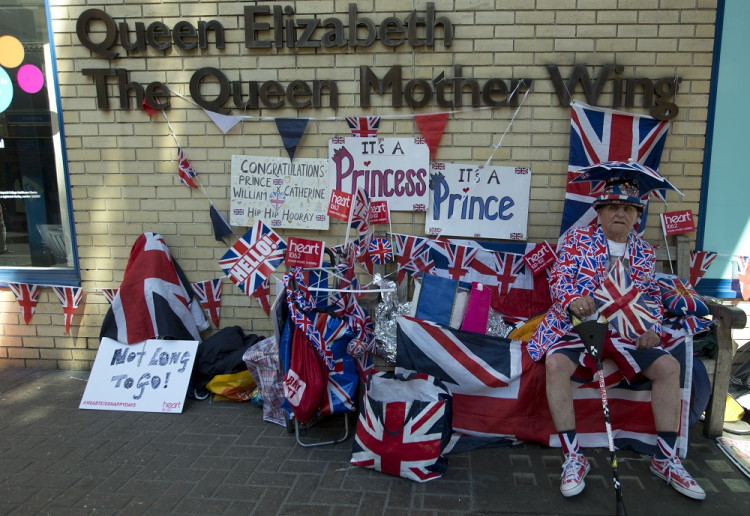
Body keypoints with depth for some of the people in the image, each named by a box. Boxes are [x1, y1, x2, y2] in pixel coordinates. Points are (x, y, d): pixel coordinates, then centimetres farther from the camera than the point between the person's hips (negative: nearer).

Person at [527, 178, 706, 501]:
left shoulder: (644, 252, 13)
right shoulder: (576, 238, 1)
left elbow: (650, 296, 14)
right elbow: (559, 278, -9)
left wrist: (651, 327, -5)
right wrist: (573, 299, -31)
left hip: (625, 328, 4)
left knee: (669, 367, -12)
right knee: (556, 364, -31)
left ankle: (665, 459, 3)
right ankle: (573, 458, -20)